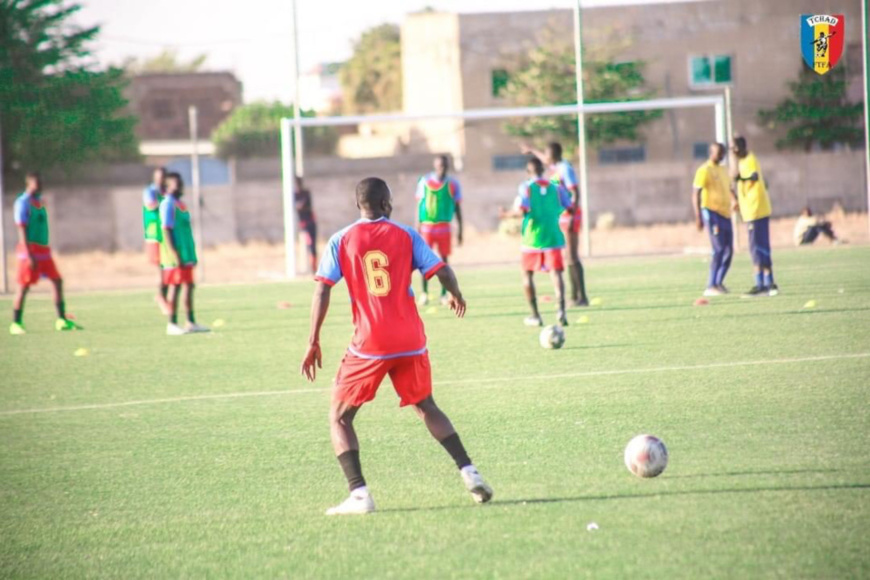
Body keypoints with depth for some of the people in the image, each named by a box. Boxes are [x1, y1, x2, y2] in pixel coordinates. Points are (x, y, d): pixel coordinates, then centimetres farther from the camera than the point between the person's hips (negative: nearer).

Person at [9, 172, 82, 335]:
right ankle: (16, 323, -1)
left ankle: (62, 320, 9)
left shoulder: (39, 202, 16)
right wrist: (29, 255, -22)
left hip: (43, 250, 8)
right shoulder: (23, 203, -10)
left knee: (57, 281, 5)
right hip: (31, 250, -8)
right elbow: (22, 230, -16)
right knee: (24, 286, -6)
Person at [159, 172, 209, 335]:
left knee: (189, 286, 9)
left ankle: (191, 322, 14)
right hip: (176, 254, -9)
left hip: (186, 253, 9)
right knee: (175, 287, -6)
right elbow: (166, 230, -17)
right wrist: (175, 255, -22)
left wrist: (192, 254, 21)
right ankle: (172, 325, -3)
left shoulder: (180, 204, 17)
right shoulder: (168, 204, -11)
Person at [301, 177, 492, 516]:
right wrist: (456, 296, 22)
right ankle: (469, 473, 10)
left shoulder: (341, 241, 1)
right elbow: (442, 271, -1)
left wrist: (313, 343, -4)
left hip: (368, 345, -2)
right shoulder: (406, 236, 5)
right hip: (410, 342, 2)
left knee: (339, 417, 9)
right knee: (426, 407, 23)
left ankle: (359, 494, -7)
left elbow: (322, 291, -6)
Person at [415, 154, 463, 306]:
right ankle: (424, 292, 4)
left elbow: (457, 208, 8)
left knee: (444, 259, 2)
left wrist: (460, 230, 6)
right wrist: (417, 227, 1)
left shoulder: (453, 184, 3)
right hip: (427, 226, -1)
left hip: (444, 227, 1)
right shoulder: (424, 181, 1)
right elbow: (419, 204, 6)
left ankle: (444, 294, 8)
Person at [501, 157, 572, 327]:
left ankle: (535, 316, 10)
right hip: (553, 236, 2)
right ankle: (561, 309, -28)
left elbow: (521, 211, -16)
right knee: (556, 273, -4)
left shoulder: (526, 187, -3)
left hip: (532, 237, -2)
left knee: (527, 274, 13)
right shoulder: (556, 188, 7)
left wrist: (508, 214, 3)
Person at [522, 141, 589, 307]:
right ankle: (575, 296, 14)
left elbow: (576, 193, -20)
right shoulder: (556, 167, 14)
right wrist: (532, 151, 55)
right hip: (561, 216, 10)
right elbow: (547, 160, 39)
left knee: (573, 257, -13)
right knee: (569, 257, 11)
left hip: (570, 214, -10)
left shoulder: (565, 169, -14)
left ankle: (582, 297, -15)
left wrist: (572, 216, -26)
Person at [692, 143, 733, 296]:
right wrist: (698, 216, -19)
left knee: (728, 250, 7)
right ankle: (711, 286, -8)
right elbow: (696, 194, -13)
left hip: (725, 214, 8)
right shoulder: (704, 171, -9)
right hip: (712, 213, -8)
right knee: (719, 250, -12)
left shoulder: (723, 170, 17)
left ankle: (719, 282, 18)